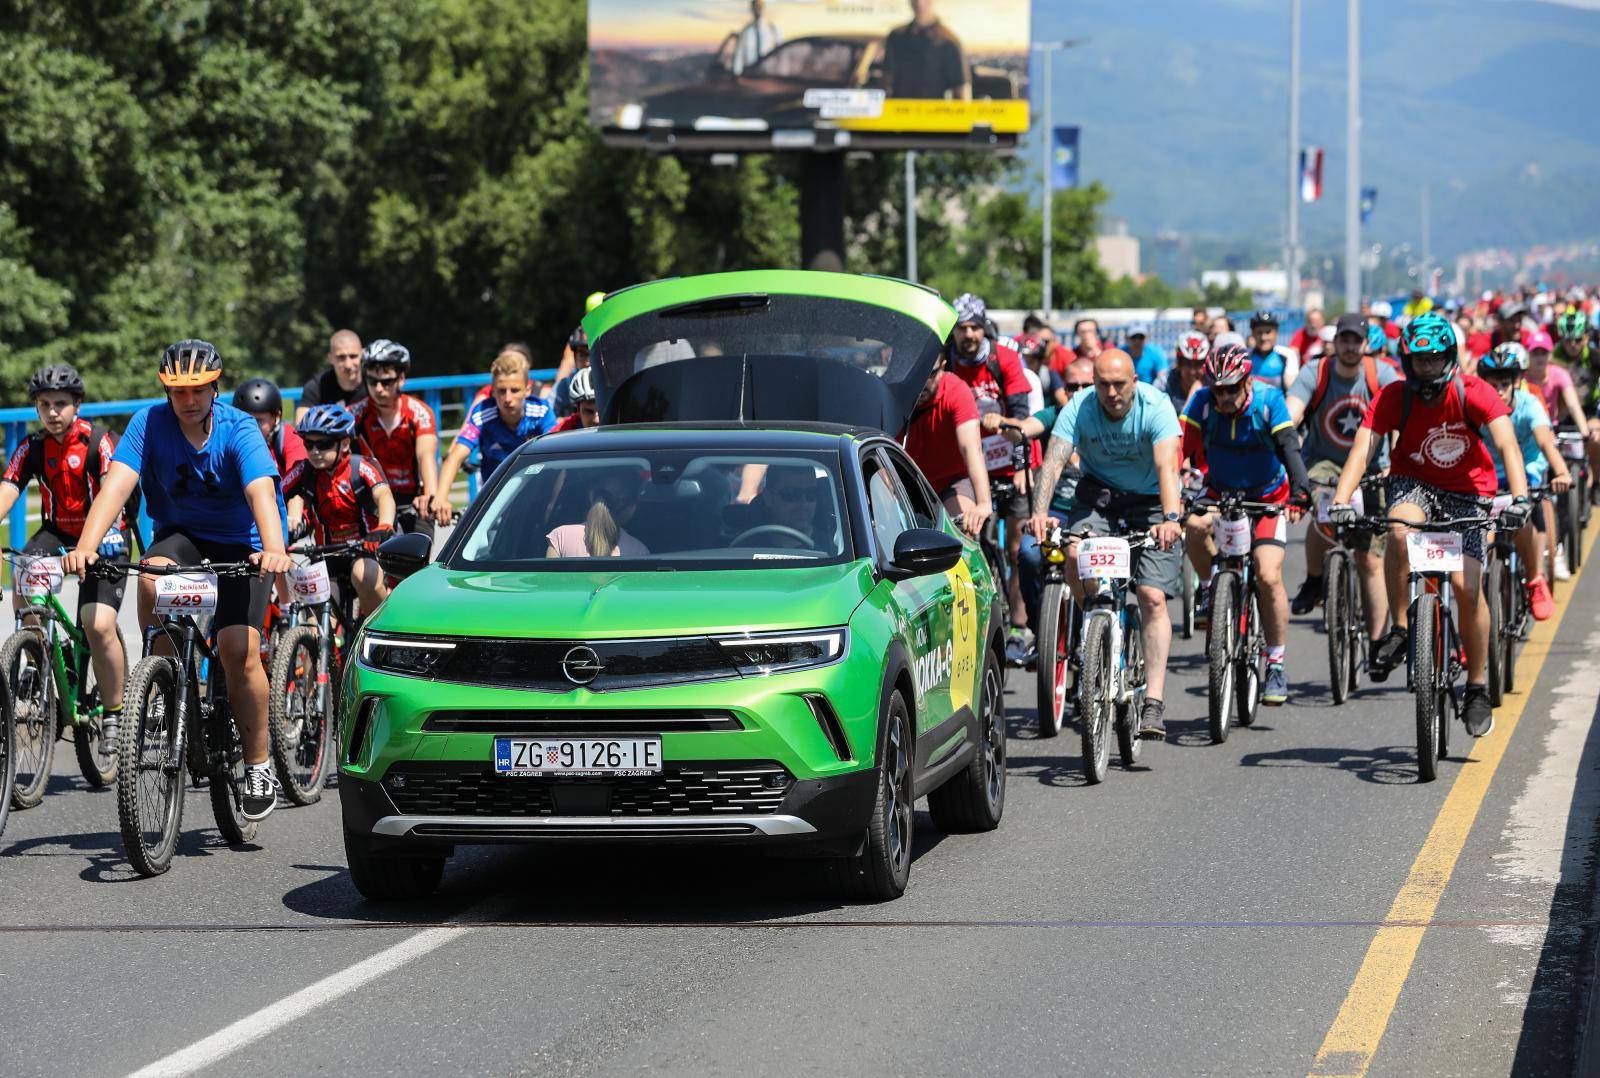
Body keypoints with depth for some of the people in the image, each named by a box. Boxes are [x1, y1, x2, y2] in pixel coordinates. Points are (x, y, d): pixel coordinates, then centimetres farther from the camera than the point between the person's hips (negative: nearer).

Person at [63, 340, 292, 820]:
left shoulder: (239, 430, -21)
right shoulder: (149, 424, -14)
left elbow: (261, 493, -36)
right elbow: (116, 485, -26)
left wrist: (273, 550, -56)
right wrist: (85, 547, -43)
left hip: (241, 542, -2)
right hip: (180, 532, 2)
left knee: (239, 651, -19)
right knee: (152, 579, -33)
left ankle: (258, 764, -1)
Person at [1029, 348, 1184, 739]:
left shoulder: (1156, 407, -23)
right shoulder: (1078, 410, -17)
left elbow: (1167, 466, -36)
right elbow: (1053, 462, -28)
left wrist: (1171, 517, -52)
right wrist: (1040, 512, -46)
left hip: (1149, 500, -2)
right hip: (1098, 494, 2)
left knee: (1153, 597, -15)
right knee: (1075, 554, -29)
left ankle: (1154, 703, -18)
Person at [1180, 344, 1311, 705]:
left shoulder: (1269, 400, -20)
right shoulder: (1202, 401, -16)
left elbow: (1289, 448, -29)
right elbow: (1181, 448, -24)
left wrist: (1300, 492, -45)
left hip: (1268, 498, -2)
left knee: (1269, 576, -17)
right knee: (1196, 526, -33)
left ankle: (1276, 663, -3)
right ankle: (1212, 590, -5)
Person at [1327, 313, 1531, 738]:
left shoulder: (1473, 393, -20)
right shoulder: (1392, 398, -17)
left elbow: (1507, 444, -30)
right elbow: (1362, 448, -26)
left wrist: (1519, 499, -47)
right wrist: (1341, 501, -43)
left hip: (1467, 491, -1)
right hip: (1412, 483, 1)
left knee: (1467, 585, -15)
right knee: (1401, 529, -35)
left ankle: (1477, 688, 2)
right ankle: (1399, 631, -18)